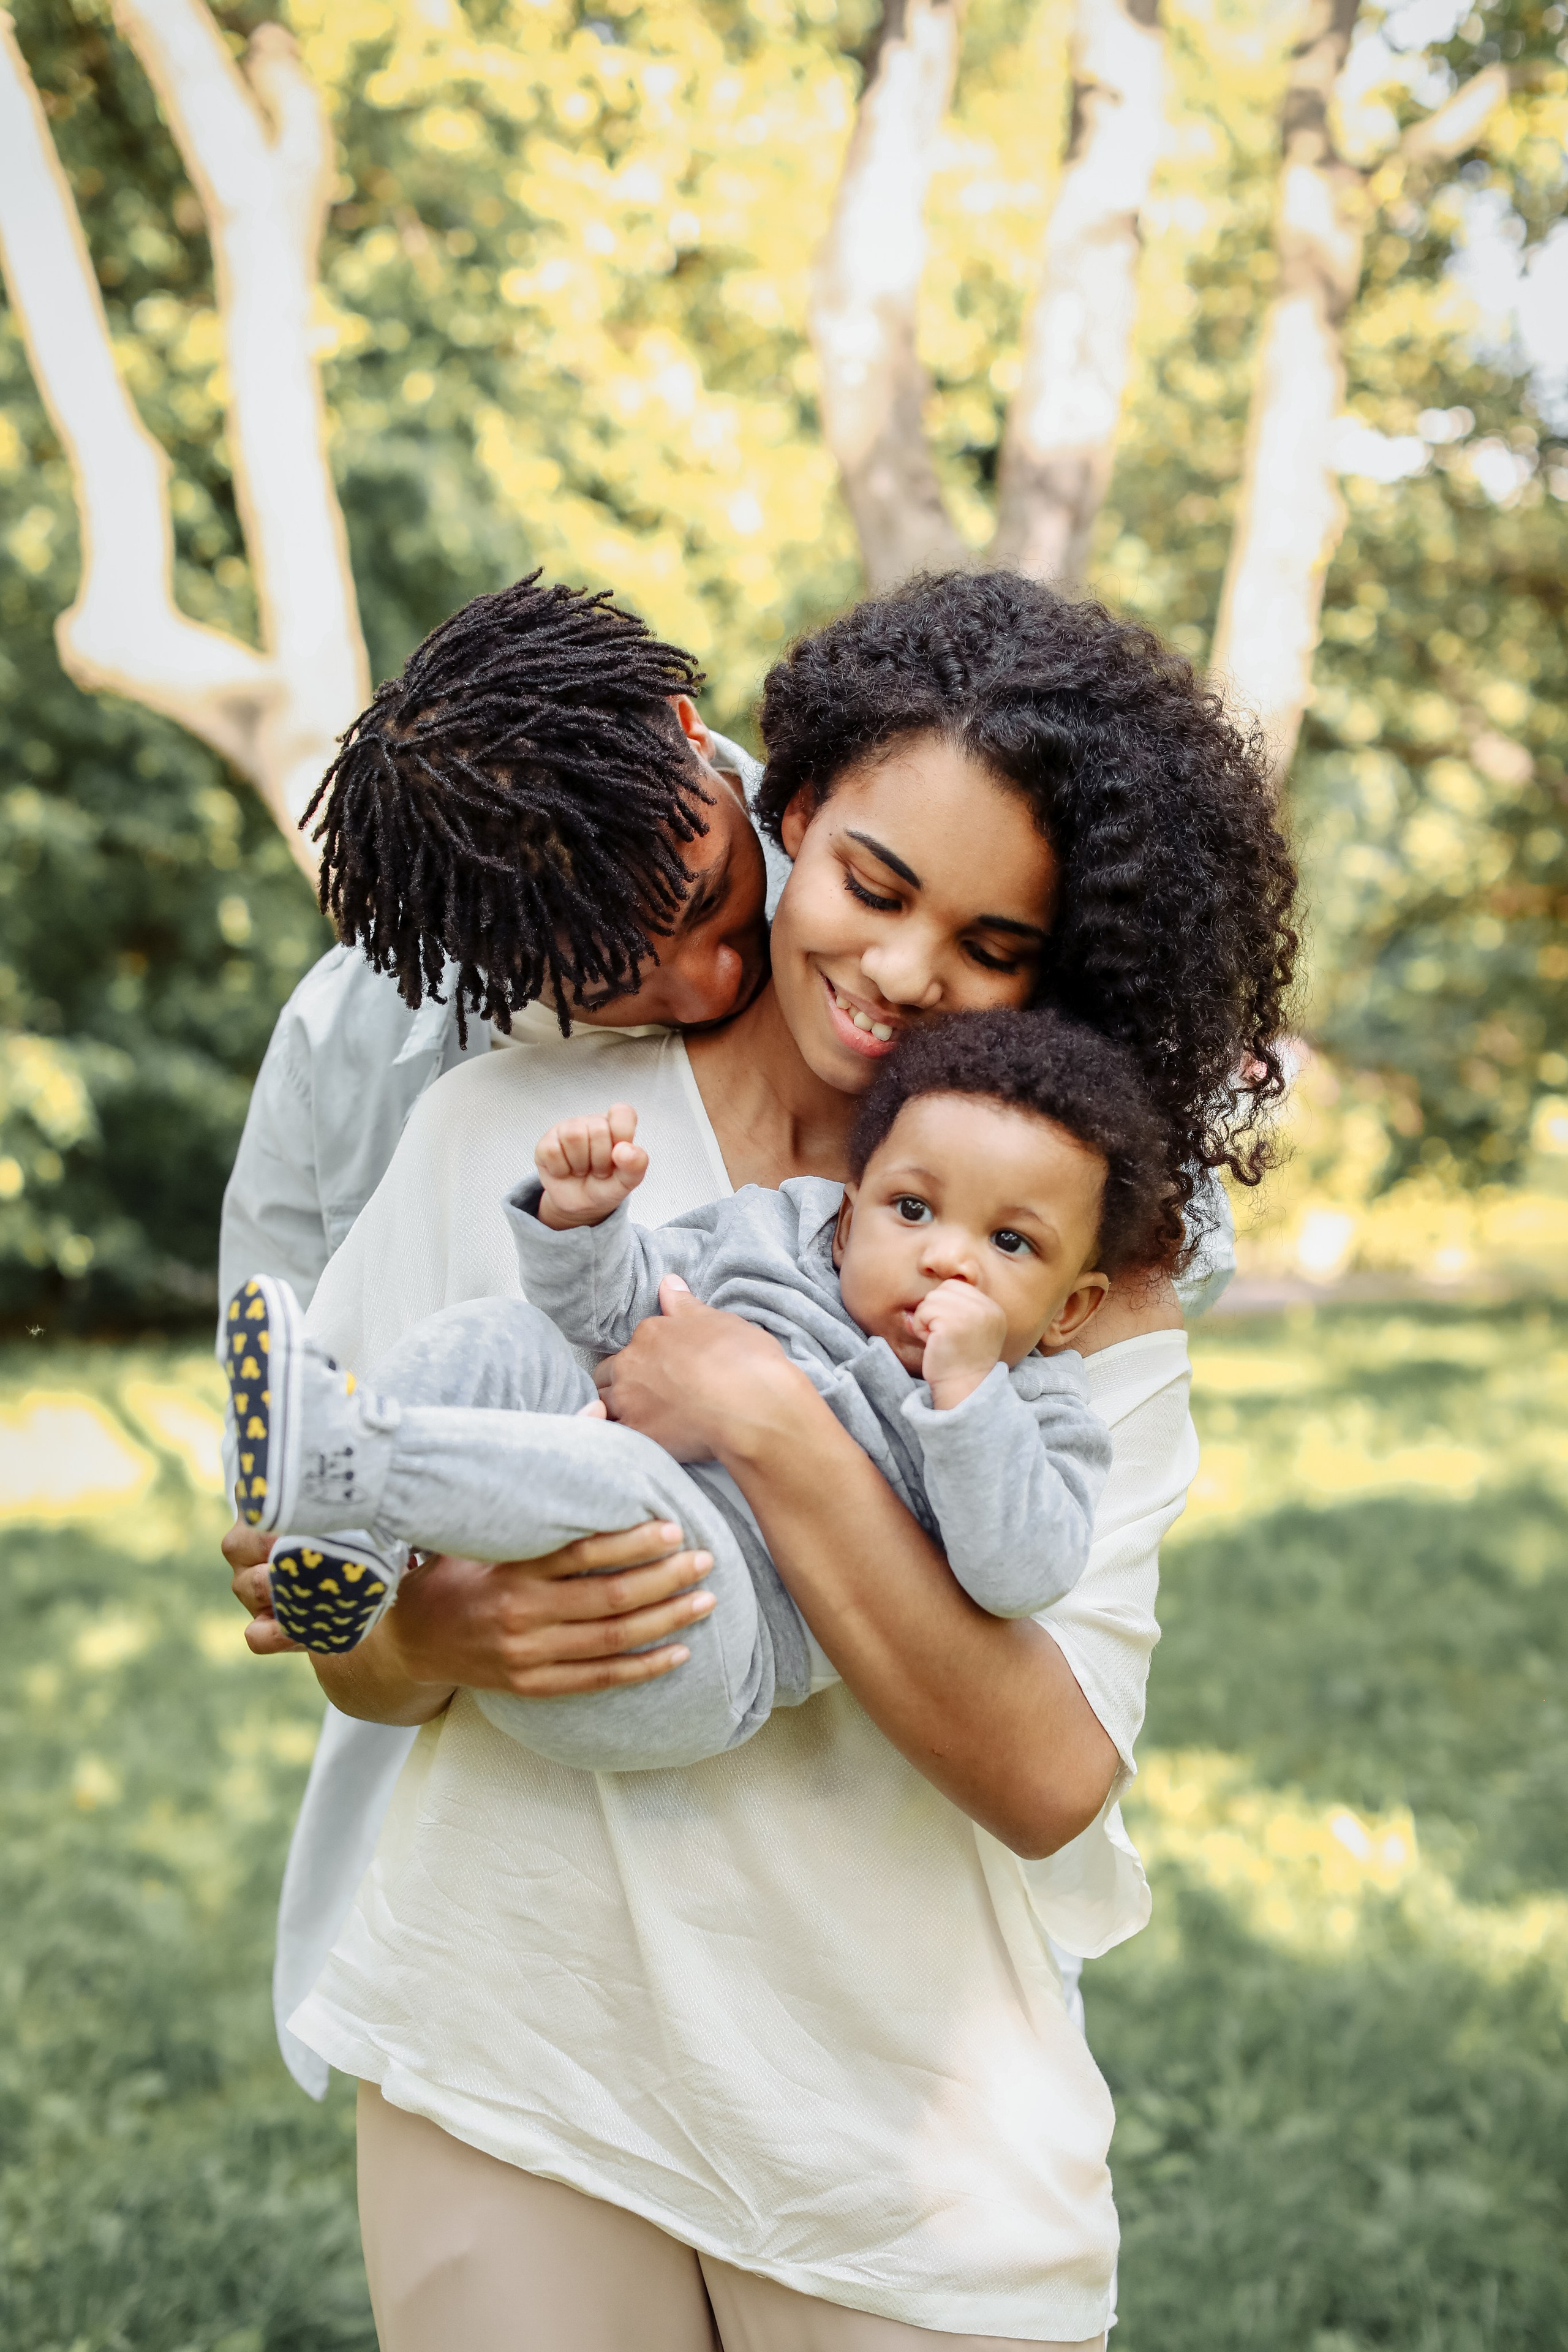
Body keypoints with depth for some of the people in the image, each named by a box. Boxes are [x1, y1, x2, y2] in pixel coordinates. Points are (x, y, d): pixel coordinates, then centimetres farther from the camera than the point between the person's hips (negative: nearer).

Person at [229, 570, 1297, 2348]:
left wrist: (771, 1429, -25)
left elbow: (1052, 1780, -16)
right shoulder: (513, 1121, -3)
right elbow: (347, 1651, 1)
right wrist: (442, 1633, -21)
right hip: (504, 2071, 1)